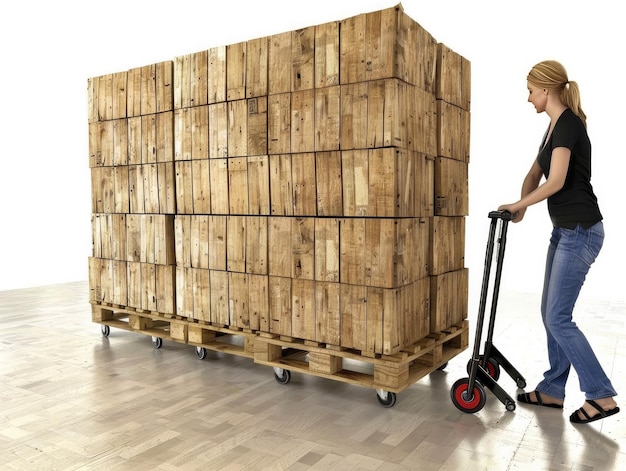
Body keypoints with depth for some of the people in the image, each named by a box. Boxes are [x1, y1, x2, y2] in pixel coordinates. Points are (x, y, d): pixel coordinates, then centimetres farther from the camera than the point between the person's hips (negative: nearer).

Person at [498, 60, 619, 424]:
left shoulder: (567, 123, -16)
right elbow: (535, 174, 19)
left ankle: (602, 395, 10)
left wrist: (520, 204, -11)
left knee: (558, 318, -4)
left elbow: (556, 181, -26)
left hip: (581, 232, -10)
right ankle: (553, 390, 23)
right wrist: (522, 206, 1)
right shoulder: (556, 126, 14)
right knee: (551, 312, 13)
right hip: (565, 231, 10)